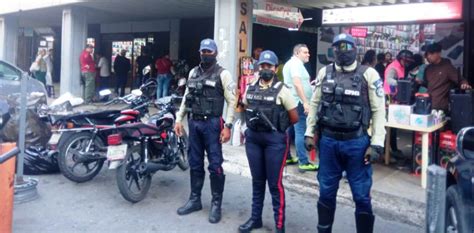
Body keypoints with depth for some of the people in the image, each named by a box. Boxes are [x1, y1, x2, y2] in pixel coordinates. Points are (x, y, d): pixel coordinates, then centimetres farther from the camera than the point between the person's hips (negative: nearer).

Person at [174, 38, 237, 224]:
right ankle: (195, 200, 25)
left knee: (215, 165, -1)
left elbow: (232, 101, -8)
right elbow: (186, 98, 17)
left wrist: (227, 126, -15)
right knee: (195, 163, 13)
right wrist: (179, 119, 12)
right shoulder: (193, 72, 13)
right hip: (194, 122, 6)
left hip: (212, 123, -6)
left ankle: (216, 204, 10)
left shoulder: (223, 74, -5)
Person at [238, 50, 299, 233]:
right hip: (253, 138, 5)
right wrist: (253, 123, 7)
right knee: (257, 181, 15)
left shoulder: (281, 90, -7)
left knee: (275, 184, 0)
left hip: (275, 139, -5)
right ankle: (255, 218, 29)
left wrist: (276, 125, 3)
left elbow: (294, 118, -4)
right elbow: (246, 109, 21)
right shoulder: (250, 88, 7)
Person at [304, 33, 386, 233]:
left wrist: (376, 144, -11)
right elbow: (315, 104, 11)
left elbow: (379, 110, -5)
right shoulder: (325, 73, 6)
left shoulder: (368, 74, -5)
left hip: (357, 142, -3)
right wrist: (309, 133, 6)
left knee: (361, 195, 5)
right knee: (326, 192, 14)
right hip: (328, 141, 3)